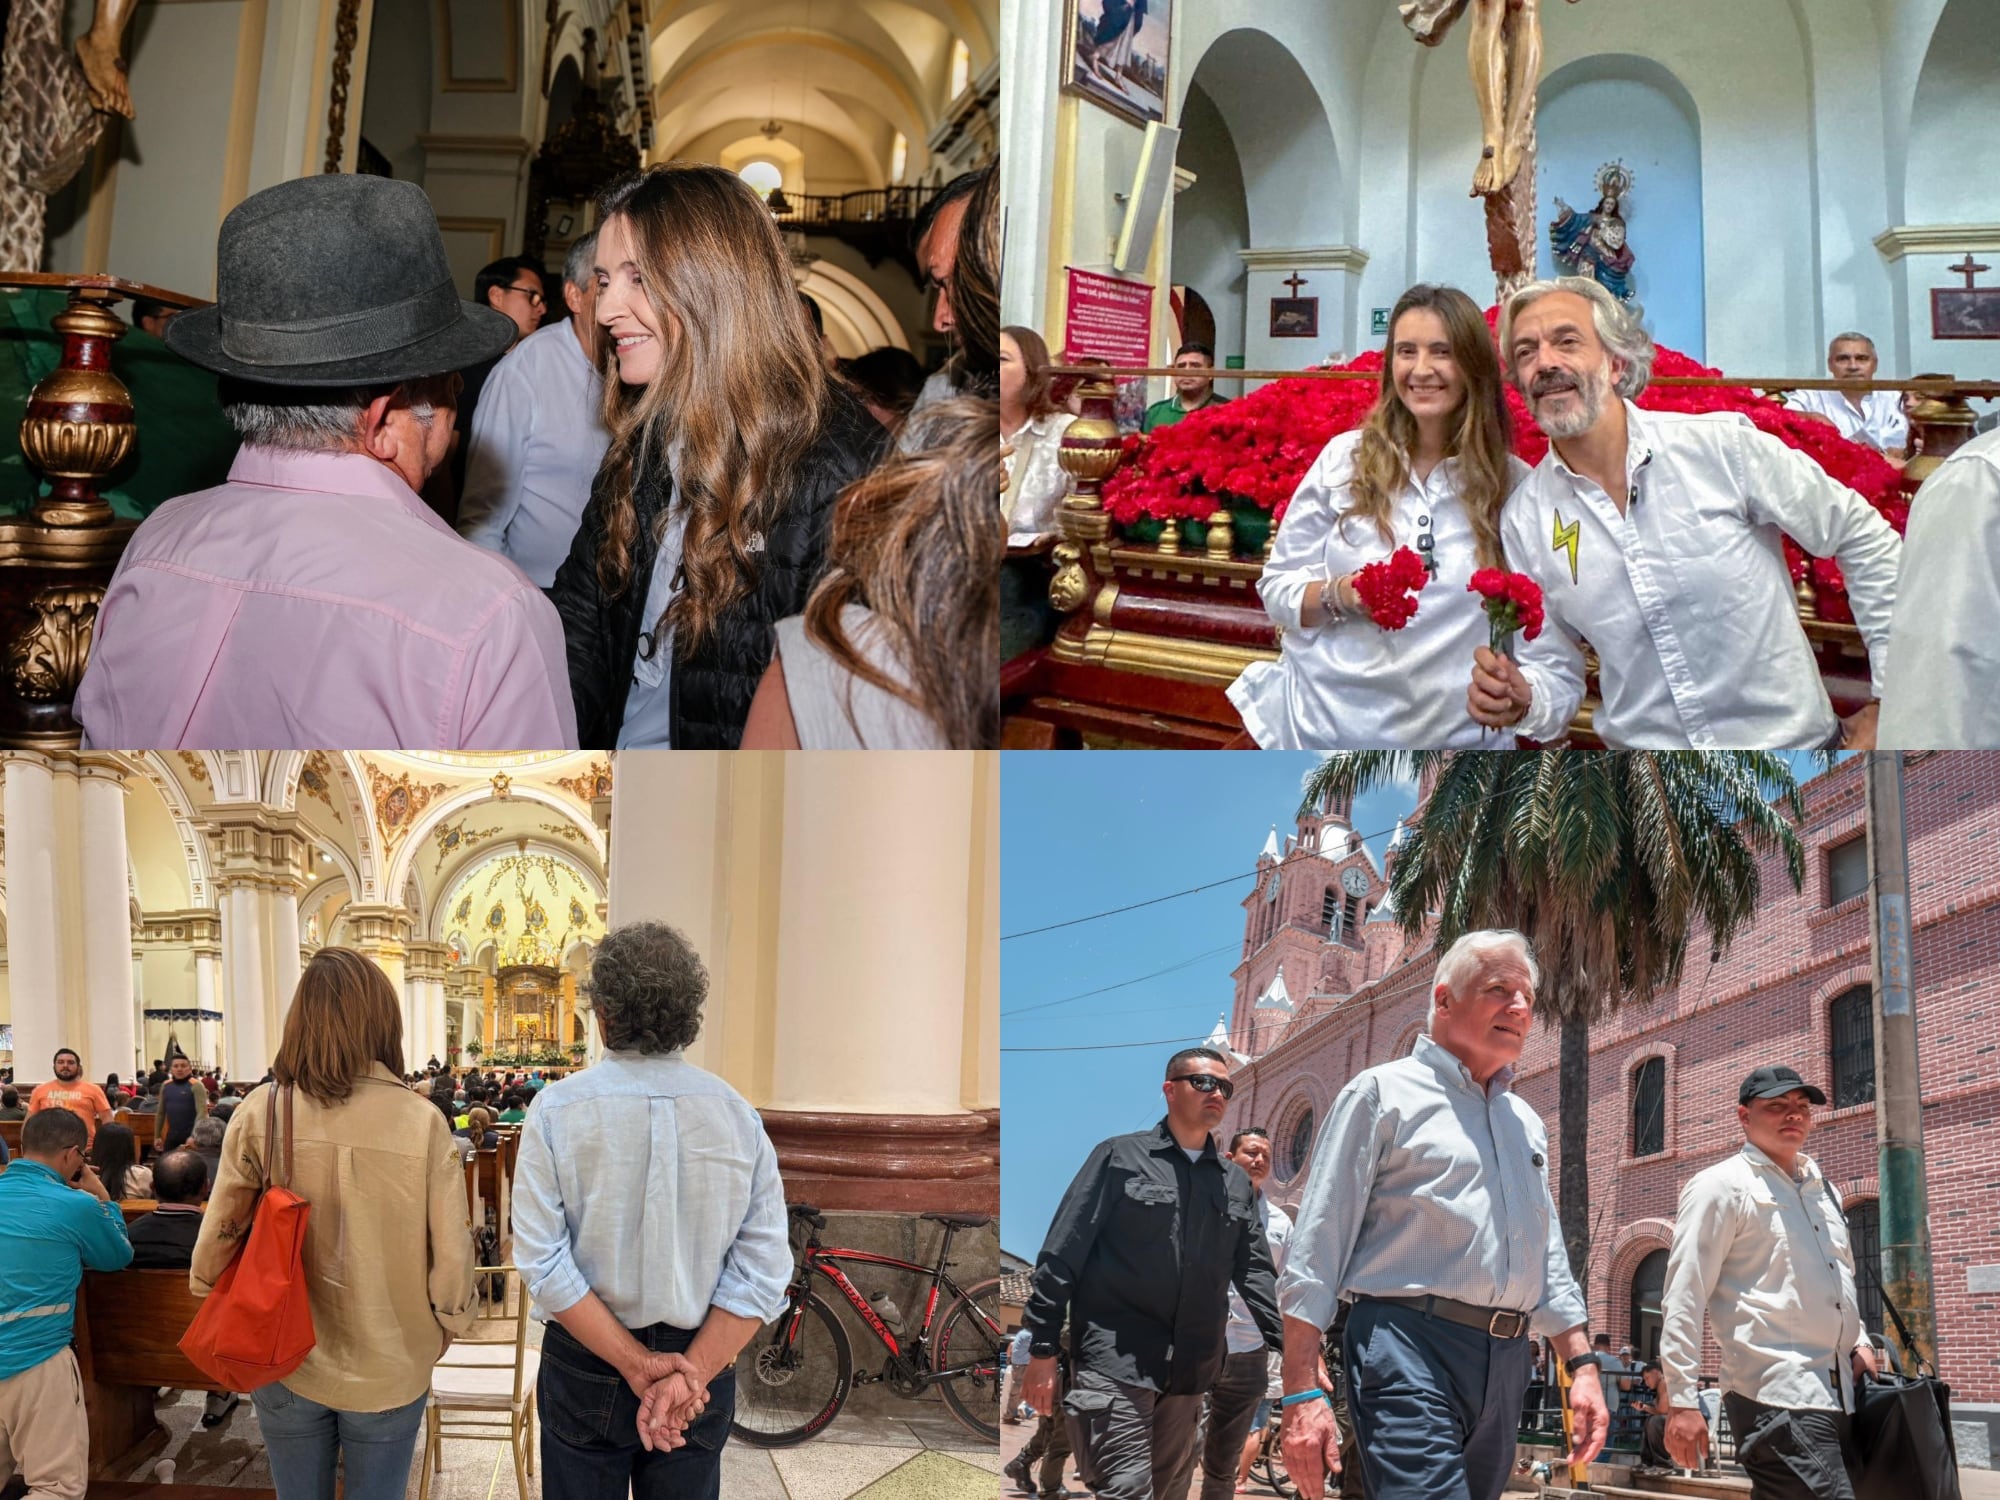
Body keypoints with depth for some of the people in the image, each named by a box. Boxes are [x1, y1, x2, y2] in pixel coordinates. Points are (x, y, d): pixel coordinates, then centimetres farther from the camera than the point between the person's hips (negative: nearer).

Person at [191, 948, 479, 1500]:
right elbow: (451, 1261, -12)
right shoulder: (421, 1122, -14)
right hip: (390, 1369, -1)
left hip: (287, 1366, 1)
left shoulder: (263, 1110, -12)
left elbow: (217, 1240, -9)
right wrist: (443, 1333, 7)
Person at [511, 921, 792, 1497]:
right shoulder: (739, 1116, -7)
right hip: (704, 1359, 2)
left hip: (586, 1365, -1)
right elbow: (764, 1270, -13)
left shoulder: (557, 1110, -12)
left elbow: (543, 1263, -17)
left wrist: (639, 1364, -16)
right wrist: (687, 1374, -17)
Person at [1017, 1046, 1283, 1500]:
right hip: (1115, 1361, -5)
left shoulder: (1236, 1181, 14)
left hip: (1190, 1370, 6)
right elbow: (1062, 1255, -3)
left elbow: (1254, 1271, 13)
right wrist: (1042, 1349, -7)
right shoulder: (1119, 1156, 0)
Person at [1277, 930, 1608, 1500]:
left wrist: (1582, 1366, 13)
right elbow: (1316, 1250, -4)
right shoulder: (1383, 1093, 1)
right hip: (1410, 1348, -7)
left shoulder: (1525, 1122, 22)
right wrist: (1303, 1394, -11)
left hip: (1506, 1362, 7)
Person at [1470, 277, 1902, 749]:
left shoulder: (1721, 446, -10)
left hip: (1792, 747, -4)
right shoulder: (1523, 522, -2)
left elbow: (1865, 540, -1)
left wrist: (1886, 700, -1)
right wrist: (1523, 701, -18)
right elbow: (1554, 669, 5)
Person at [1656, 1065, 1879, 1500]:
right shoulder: (1720, 1187, -2)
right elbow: (1683, 1299, -7)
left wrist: (1860, 1343, 13)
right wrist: (1680, 1400, -13)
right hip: (1775, 1397, -8)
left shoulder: (1822, 1189, 21)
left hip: (1839, 1394, 8)